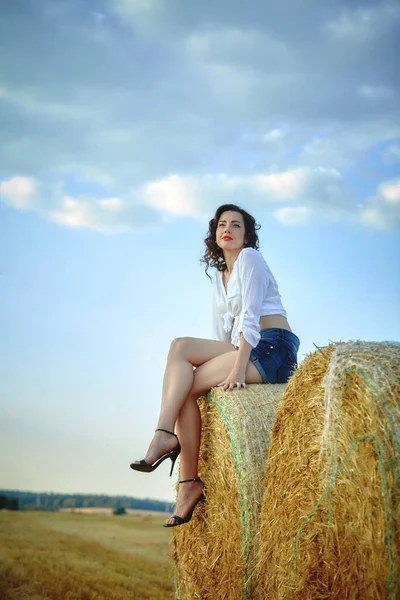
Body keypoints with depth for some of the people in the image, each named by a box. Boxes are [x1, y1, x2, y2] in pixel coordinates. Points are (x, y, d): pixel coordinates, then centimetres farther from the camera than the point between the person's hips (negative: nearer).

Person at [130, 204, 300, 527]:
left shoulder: (250, 257, -2)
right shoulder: (218, 277, 23)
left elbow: (251, 315, -14)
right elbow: (221, 334, 20)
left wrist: (238, 367, -22)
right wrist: (222, 362, 6)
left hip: (274, 347, -7)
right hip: (243, 350, 7)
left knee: (187, 385, -18)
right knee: (180, 346, -13)